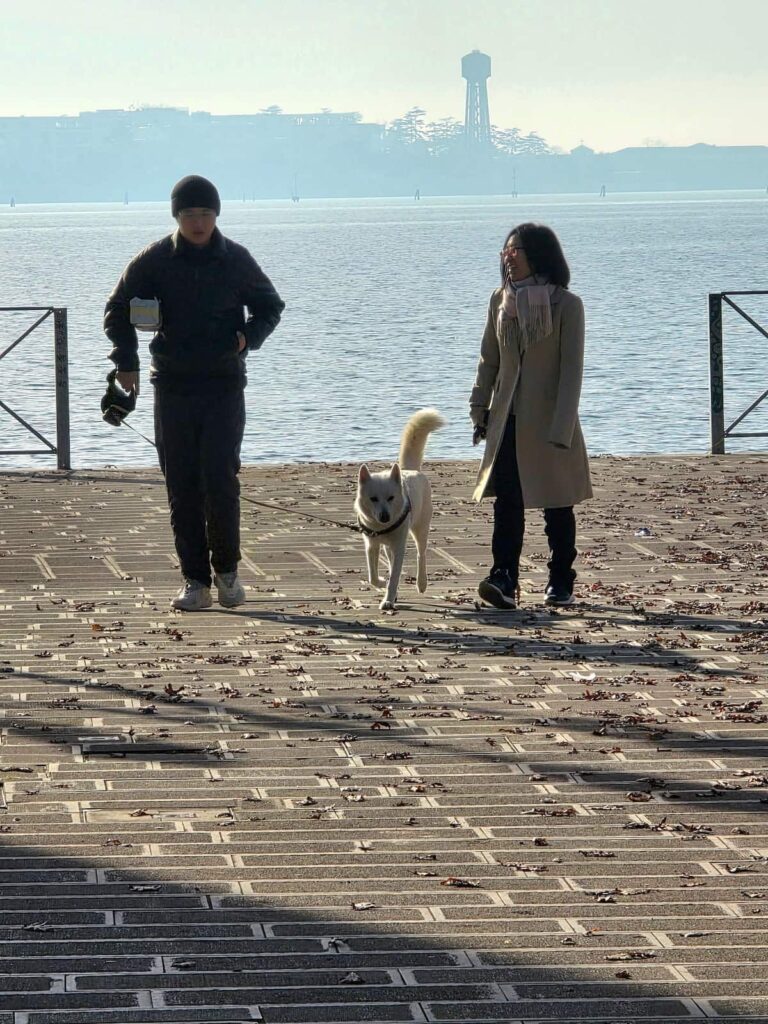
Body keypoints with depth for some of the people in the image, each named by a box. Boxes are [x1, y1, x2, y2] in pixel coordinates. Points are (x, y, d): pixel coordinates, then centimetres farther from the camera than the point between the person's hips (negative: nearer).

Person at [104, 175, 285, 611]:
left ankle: (227, 568, 9)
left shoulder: (236, 260, 2)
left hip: (225, 384, -1)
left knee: (221, 480, -11)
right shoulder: (155, 260, 1)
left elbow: (271, 306, 15)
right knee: (183, 489, 1)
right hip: (173, 386, 1)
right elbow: (118, 311, 8)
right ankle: (195, 580, 7)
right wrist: (126, 361, -6)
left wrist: (249, 336, -5)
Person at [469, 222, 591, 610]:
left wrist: (561, 428, -16)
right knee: (507, 501, -10)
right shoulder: (500, 301, 6)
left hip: (549, 420, -3)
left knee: (557, 506, 6)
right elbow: (489, 360, 13)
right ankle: (504, 581, -17)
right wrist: (479, 411, 9)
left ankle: (561, 583, 18)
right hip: (508, 419, 3)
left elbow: (571, 370, -10)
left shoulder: (566, 304, -7)